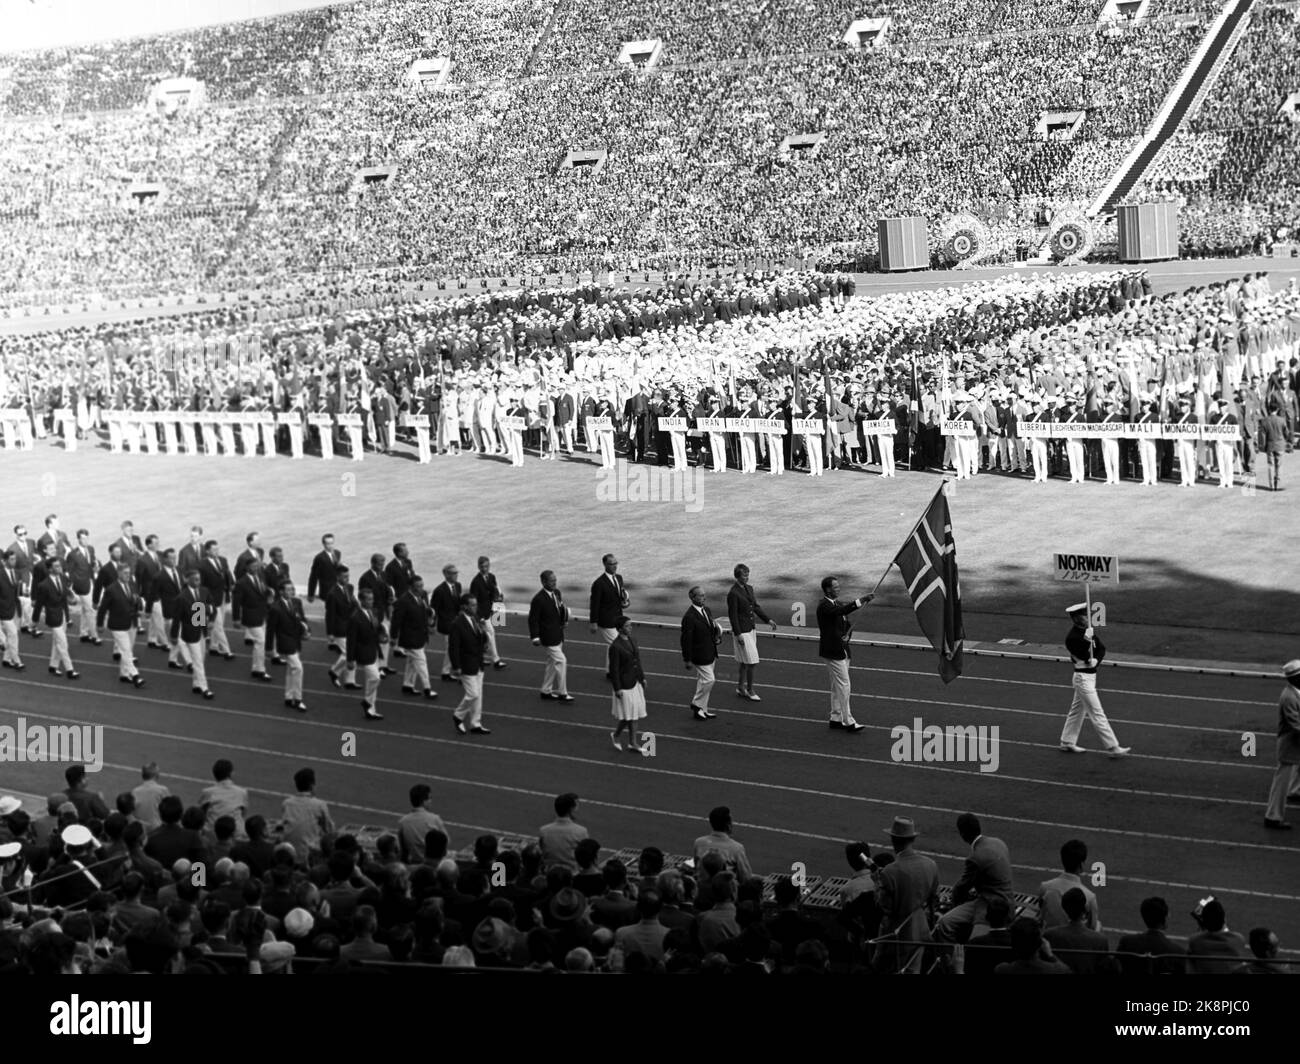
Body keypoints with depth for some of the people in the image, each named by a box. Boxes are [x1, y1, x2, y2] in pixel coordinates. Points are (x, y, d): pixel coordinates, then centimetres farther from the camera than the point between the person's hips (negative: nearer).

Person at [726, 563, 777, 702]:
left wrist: (768, 620, 10)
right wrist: (738, 634, -20)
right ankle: (750, 690, 4)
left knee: (743, 662, 16)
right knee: (752, 662, -7)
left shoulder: (749, 589, 8)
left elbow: (756, 607, 17)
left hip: (750, 630, 8)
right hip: (741, 632, -8)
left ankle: (740, 688, 26)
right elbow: (732, 615, -18)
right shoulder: (733, 593, -18)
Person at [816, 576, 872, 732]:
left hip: (842, 650, 9)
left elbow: (848, 622, 19)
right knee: (844, 686, -8)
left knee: (837, 686, 14)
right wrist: (860, 601, -38)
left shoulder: (838, 604, 12)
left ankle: (836, 719, 21)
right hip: (832, 652, -9)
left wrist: (847, 634, -1)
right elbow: (842, 611, -33)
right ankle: (848, 722, -5)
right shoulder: (824, 606, -16)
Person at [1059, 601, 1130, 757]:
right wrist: (1088, 639, -24)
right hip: (1083, 678, -9)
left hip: (1091, 675, 9)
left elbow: (1101, 648, 2)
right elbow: (1086, 656, -21)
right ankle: (1114, 748, -6)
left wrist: (1096, 660, -14)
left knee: (1077, 710, 18)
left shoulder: (1088, 631, 6)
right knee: (1097, 714, -7)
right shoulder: (1072, 638, -20)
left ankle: (1067, 743, 29)